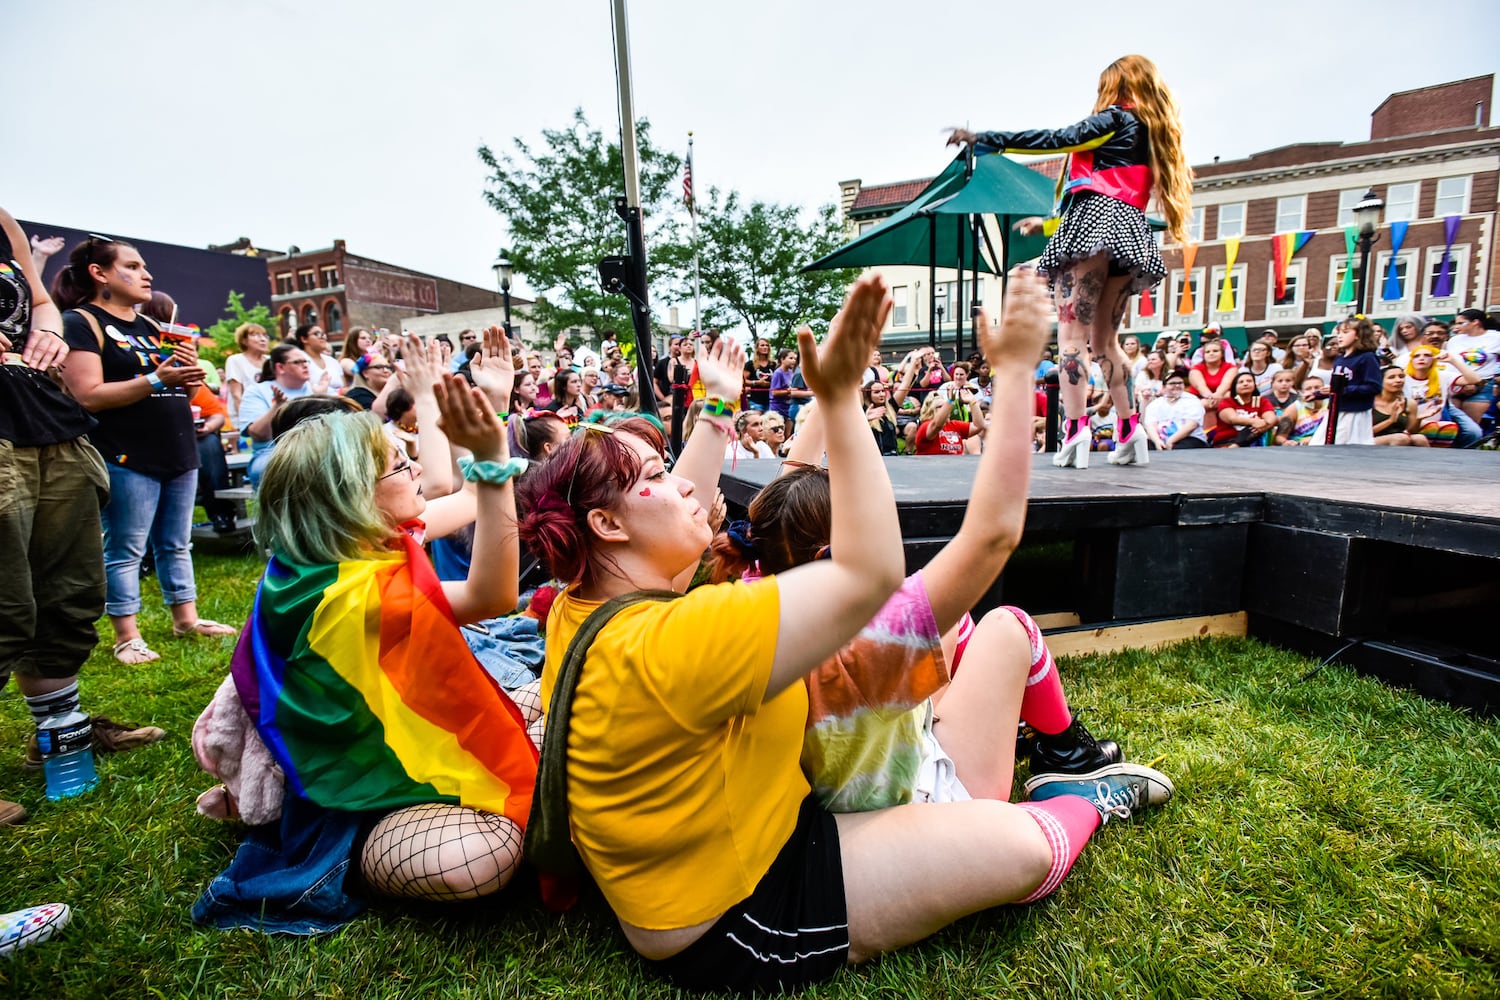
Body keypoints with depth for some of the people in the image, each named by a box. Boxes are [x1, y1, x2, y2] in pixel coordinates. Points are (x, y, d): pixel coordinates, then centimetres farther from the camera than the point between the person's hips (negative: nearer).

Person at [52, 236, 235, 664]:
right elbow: (89, 396, -16)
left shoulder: (150, 326, 17)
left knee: (176, 544, 12)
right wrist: (157, 379, -22)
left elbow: (183, 392, 20)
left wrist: (191, 371, -1)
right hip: (127, 459, -7)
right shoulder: (81, 323, -5)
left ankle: (186, 617, 21)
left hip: (179, 453, 7)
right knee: (125, 550, 0)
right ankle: (126, 636, 8)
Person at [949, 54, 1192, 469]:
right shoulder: (1155, 133, 30)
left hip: (1094, 222, -8)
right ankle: (1130, 433, 6)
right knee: (1104, 338, 11)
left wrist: (981, 139, 0)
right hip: (1130, 233, 8)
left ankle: (1075, 428, -27)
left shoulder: (1116, 118, 6)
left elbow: (1057, 139, -3)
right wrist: (1047, 223, 40)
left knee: (1072, 327, -15)